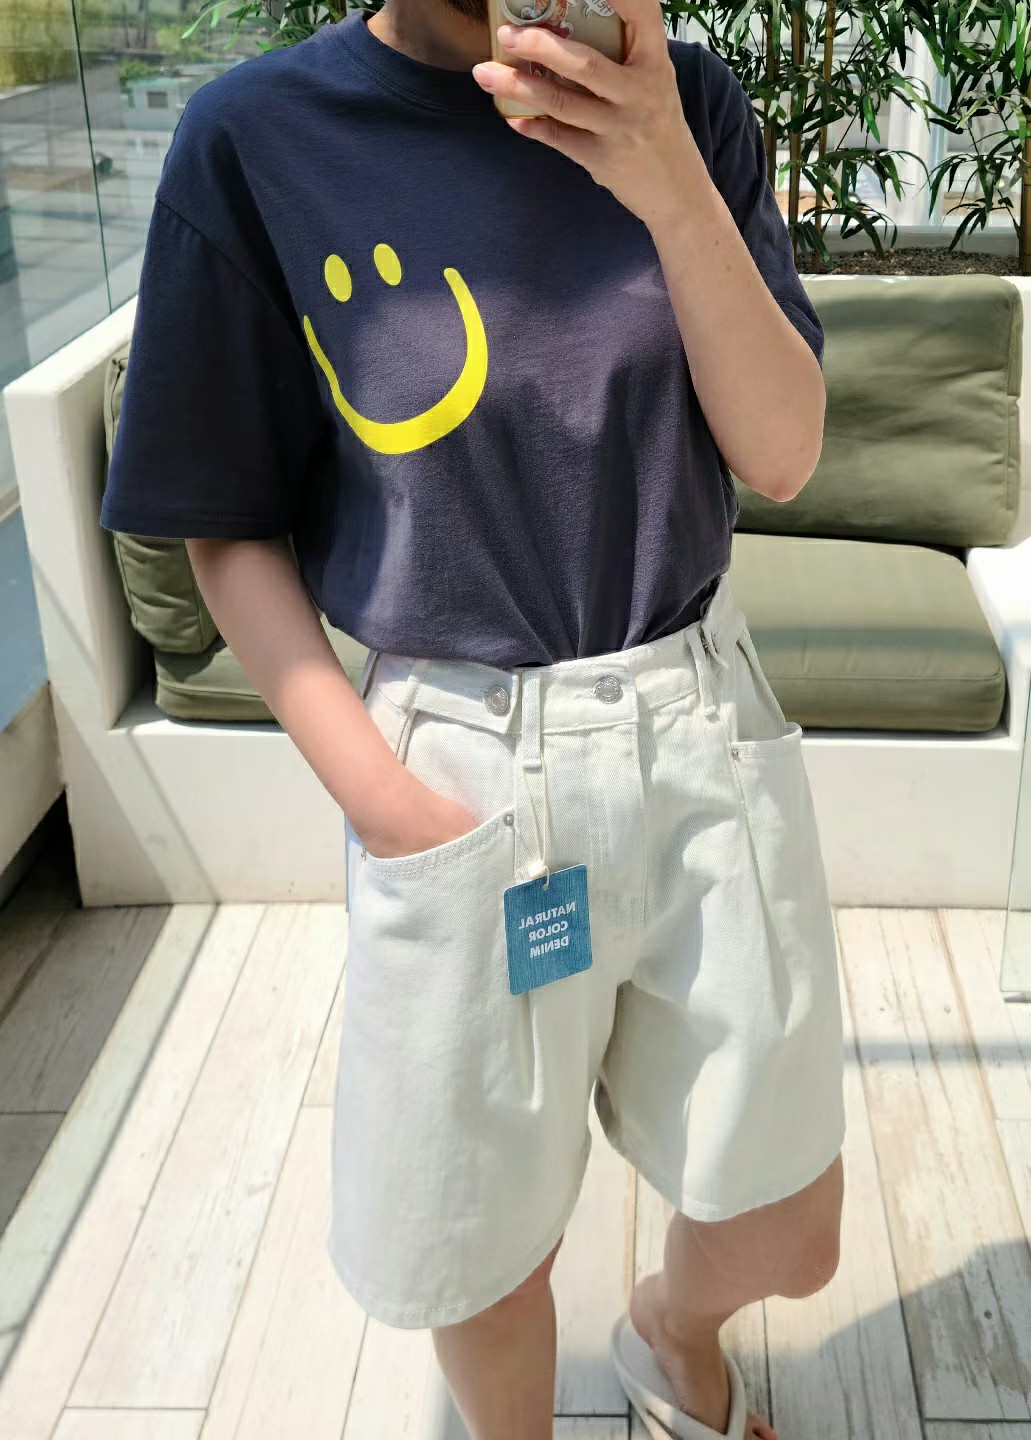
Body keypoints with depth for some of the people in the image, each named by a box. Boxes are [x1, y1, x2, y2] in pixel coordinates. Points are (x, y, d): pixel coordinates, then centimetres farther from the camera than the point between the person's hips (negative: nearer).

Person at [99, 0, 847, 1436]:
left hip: (706, 736, 3)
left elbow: (782, 457, -6)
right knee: (487, 1256, 15)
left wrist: (674, 191, -21)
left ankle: (677, 1316, 51)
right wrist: (384, 799, -12)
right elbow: (231, 529, -3)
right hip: (464, 774, -2)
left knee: (789, 1243, 15)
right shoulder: (256, 137, -9)